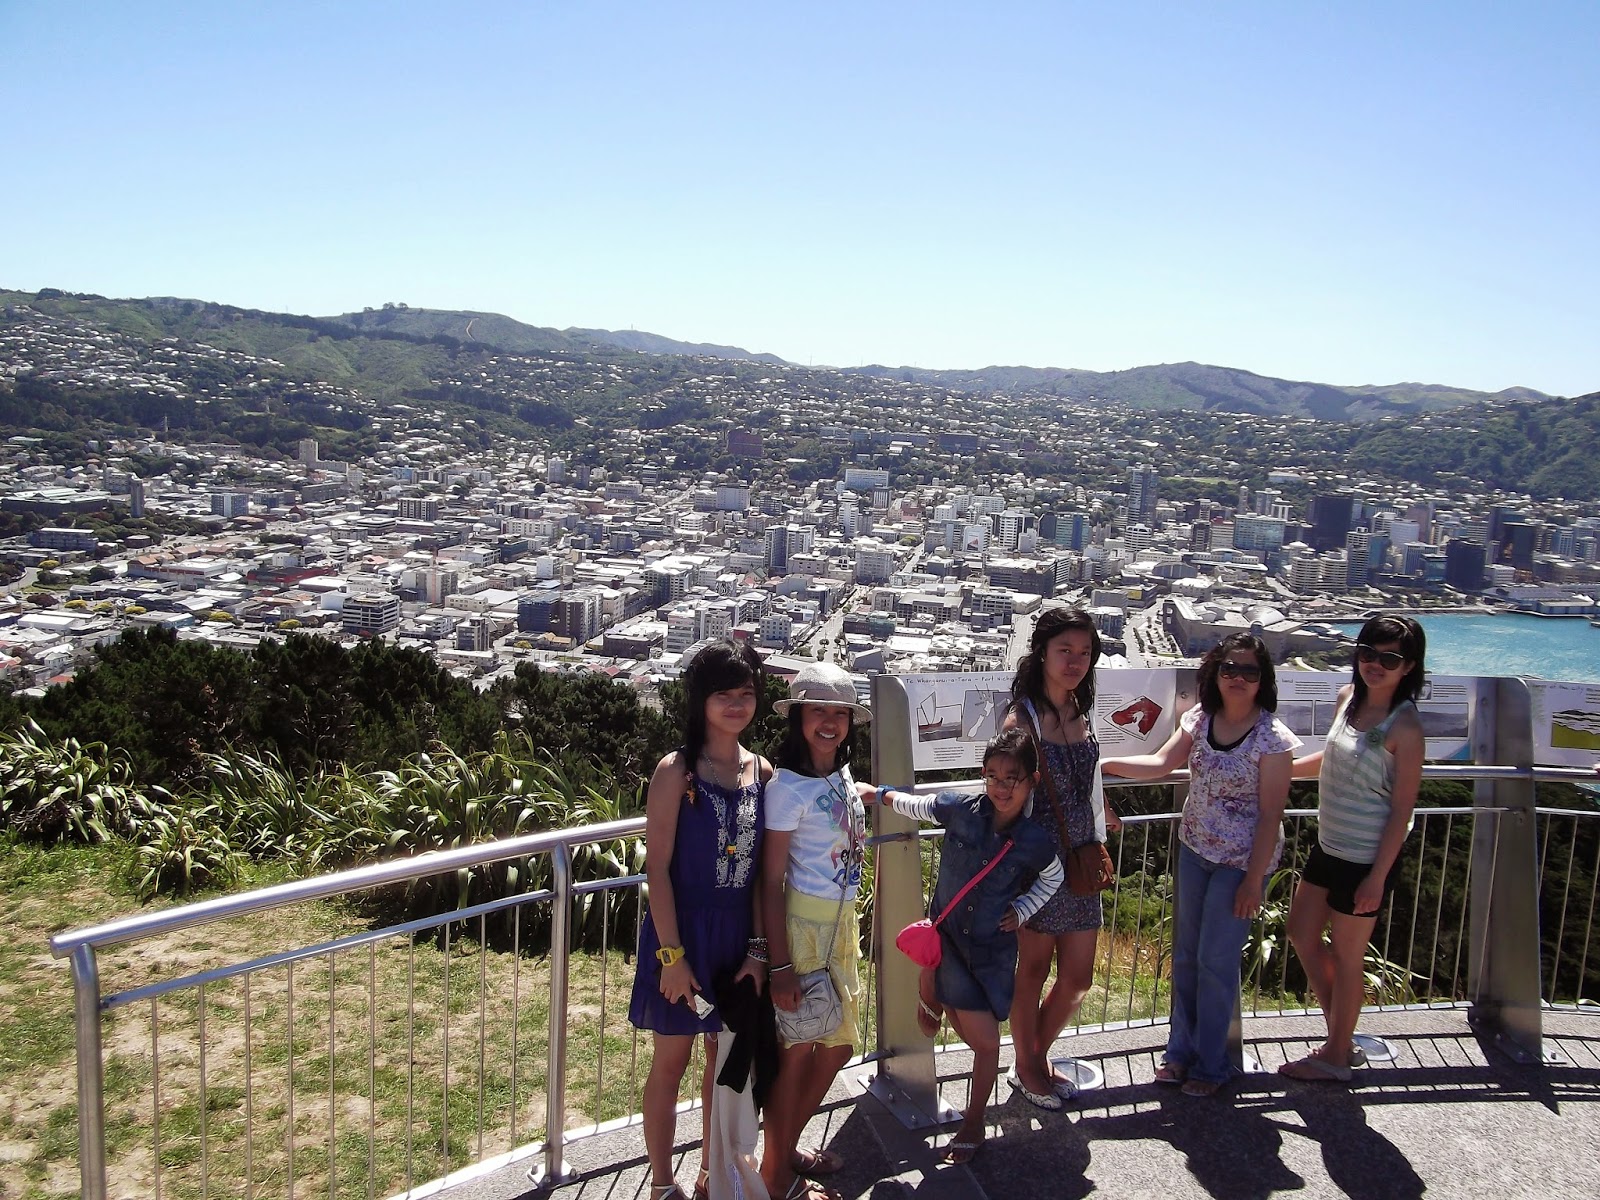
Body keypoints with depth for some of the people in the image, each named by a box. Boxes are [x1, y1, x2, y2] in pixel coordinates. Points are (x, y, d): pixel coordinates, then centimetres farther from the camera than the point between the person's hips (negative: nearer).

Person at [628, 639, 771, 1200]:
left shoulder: (761, 771, 2)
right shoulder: (676, 770, -12)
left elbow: (761, 870, 4)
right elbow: (657, 866, -13)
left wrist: (758, 950, -1)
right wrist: (672, 955, -16)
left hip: (739, 937, 5)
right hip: (683, 932, -5)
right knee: (671, 1064, 9)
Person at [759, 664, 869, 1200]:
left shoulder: (842, 776, 4)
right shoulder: (788, 786, -17)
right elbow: (772, 880, -17)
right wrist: (779, 965, -18)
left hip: (842, 923, 8)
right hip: (801, 924, -8)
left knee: (837, 1046, 17)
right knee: (796, 1052, 4)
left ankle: (787, 1146, 37)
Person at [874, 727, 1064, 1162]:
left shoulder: (1036, 841, -14)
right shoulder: (960, 808, -15)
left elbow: (1053, 879, 8)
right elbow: (913, 805, 5)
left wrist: (1021, 911, 0)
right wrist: (879, 794, 14)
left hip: (993, 950, 0)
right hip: (946, 937, 0)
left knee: (985, 1038, 6)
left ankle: (973, 1123, 27)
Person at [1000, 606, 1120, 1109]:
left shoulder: (1082, 712, 5)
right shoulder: (1022, 718, -17)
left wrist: (1105, 817, 35)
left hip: (1081, 860, 6)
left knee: (1077, 977, 13)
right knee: (1033, 970, 11)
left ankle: (1039, 1057, 37)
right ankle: (1027, 1068, 33)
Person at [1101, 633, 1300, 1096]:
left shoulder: (1271, 737, -17)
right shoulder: (1200, 719, -1)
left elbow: (1271, 816, -15)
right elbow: (1161, 764, -5)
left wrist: (1253, 880, -15)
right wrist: (1106, 763, -18)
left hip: (1240, 862, -6)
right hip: (1194, 849, 6)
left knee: (1216, 961, 2)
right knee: (1185, 955, 14)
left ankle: (1211, 1064, 22)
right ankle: (1182, 1049, 31)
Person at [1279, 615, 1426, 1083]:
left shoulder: (1405, 727, -21)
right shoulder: (1349, 697, 1)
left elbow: (1402, 810, -18)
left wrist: (1377, 877, -17)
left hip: (1366, 860, -8)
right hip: (1328, 846, 8)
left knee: (1345, 957, 8)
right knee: (1302, 934, 18)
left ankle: (1336, 1057, 28)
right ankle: (1341, 1037, 36)